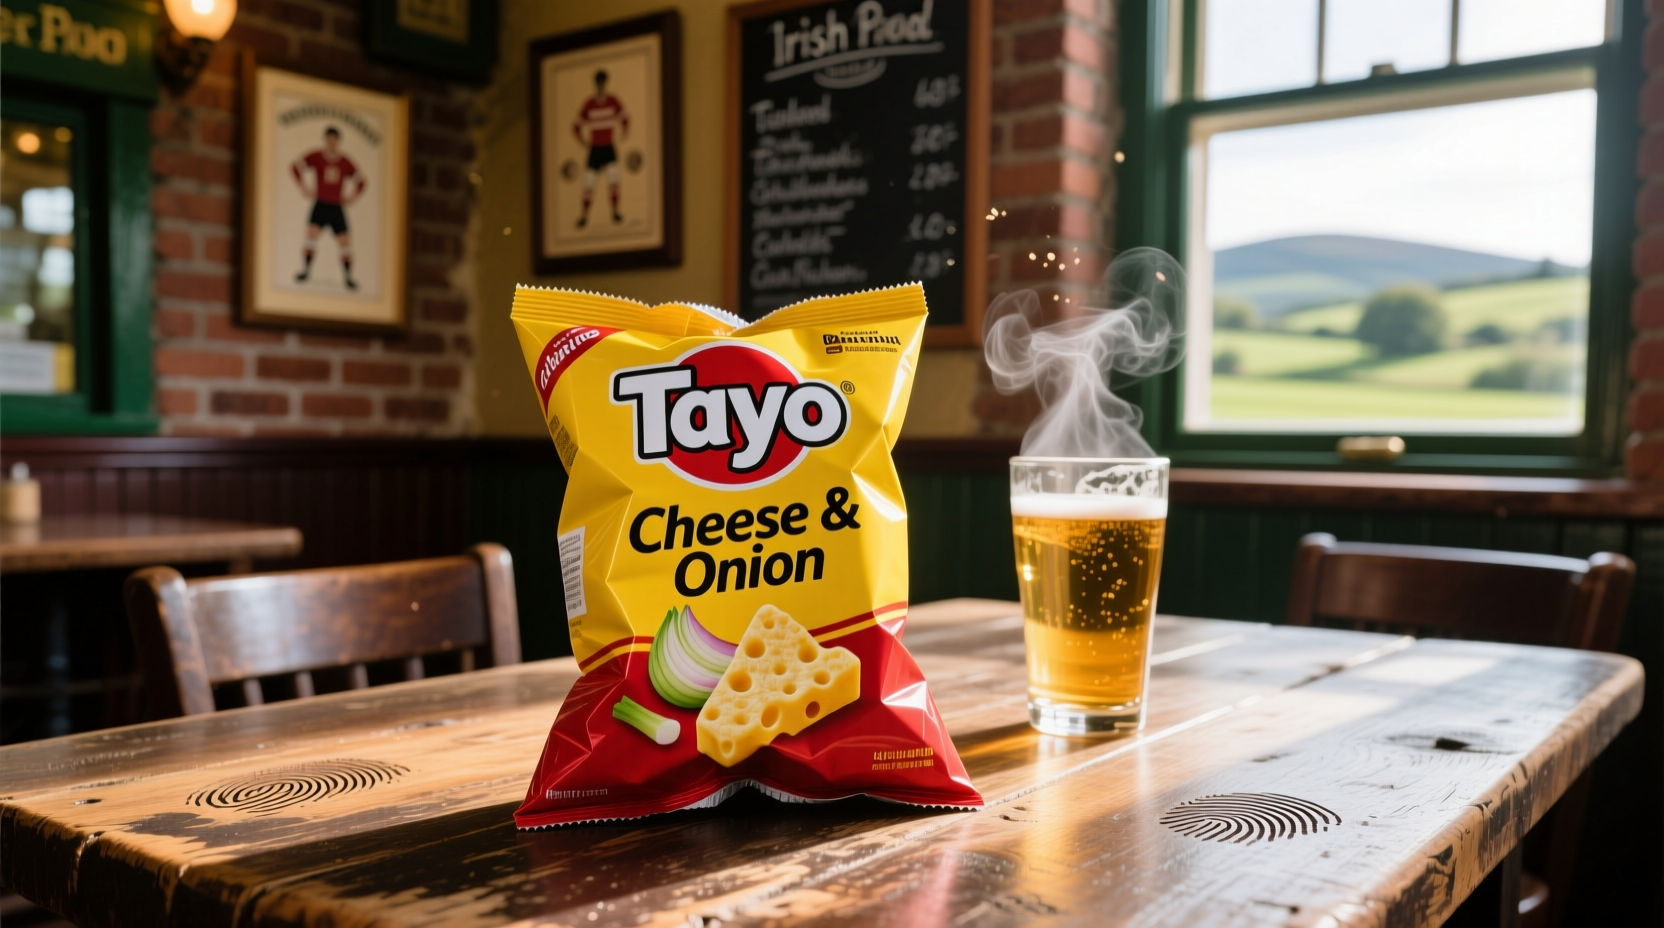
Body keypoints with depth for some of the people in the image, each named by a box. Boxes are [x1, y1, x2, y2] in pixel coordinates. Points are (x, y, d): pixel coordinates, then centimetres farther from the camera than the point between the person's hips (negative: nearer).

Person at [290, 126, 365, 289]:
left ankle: (348, 277, 12)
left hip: (337, 208, 2)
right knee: (311, 234, -19)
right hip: (320, 204, -2)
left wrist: (354, 196, 3)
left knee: (346, 242, 0)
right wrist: (304, 188, -2)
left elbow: (360, 181, 17)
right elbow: (295, 167, 4)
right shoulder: (316, 157, -2)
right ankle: (305, 270, -8)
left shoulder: (345, 163, 4)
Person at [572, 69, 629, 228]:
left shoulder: (613, 102, -5)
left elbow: (625, 118, 10)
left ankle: (615, 212, -1)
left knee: (613, 178, -11)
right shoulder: (589, 105, -9)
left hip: (609, 147, 1)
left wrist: (623, 132, -4)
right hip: (594, 148, -1)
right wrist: (583, 141, -8)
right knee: (589, 182, -1)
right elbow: (576, 126, 1)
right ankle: (584, 215, 11)